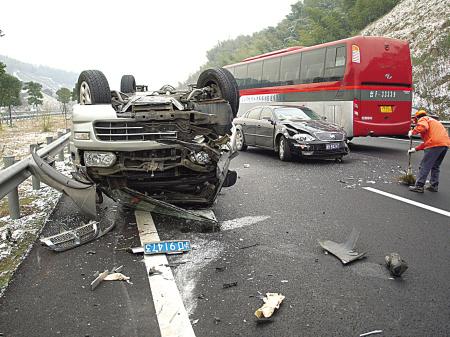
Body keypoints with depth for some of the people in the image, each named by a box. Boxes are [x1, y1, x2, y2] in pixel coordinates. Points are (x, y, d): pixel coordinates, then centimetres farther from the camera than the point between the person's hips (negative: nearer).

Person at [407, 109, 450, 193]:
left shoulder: (423, 119, 9)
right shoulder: (432, 121, 35)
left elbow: (423, 127, -18)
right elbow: (427, 141, 33)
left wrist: (412, 132, -2)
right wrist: (415, 149, 33)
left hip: (435, 144, -9)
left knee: (424, 166, -5)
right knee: (435, 166, 19)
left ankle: (419, 186, -5)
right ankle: (434, 186, 21)